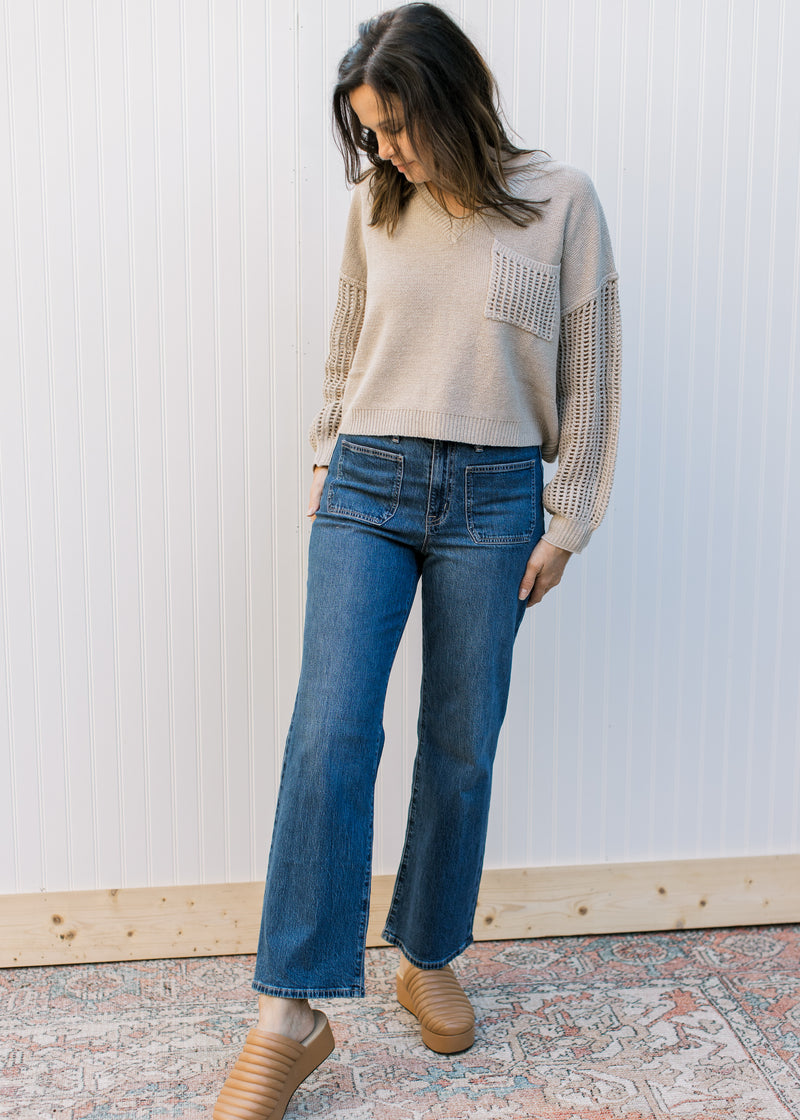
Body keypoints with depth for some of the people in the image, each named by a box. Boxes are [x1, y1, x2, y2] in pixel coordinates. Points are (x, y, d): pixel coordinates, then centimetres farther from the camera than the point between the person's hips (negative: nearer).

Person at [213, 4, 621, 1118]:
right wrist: (329, 461, 13)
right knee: (330, 731, -10)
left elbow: (590, 372, 0)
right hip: (369, 488, 2)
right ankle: (289, 1016, -1)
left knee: (462, 746, 6)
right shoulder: (376, 203, 7)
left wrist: (565, 520, -1)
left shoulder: (560, 201, -1)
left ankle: (430, 959, 28)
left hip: (493, 498, -1)